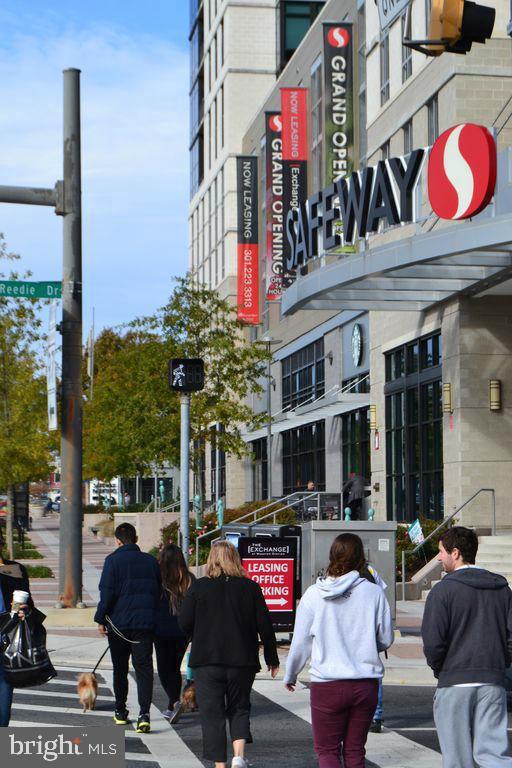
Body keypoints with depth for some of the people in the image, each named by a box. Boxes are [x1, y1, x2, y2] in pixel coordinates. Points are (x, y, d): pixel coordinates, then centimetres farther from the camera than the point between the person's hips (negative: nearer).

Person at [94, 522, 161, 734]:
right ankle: (144, 714, -14)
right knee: (144, 667, -1)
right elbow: (158, 592, 14)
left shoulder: (113, 560, -6)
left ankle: (120, 712, 22)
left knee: (120, 668, 12)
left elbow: (107, 593, -11)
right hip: (146, 622, 2)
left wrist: (100, 619, -3)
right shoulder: (150, 561, 7)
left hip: (119, 622, -2)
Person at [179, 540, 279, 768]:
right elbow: (264, 625, 1)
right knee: (239, 708, 16)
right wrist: (272, 658, 10)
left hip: (207, 661, -2)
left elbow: (184, 623, -4)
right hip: (243, 661, 2)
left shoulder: (198, 587, -3)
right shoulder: (250, 587, 1)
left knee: (212, 714, 6)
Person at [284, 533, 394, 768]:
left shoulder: (314, 594, -6)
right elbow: (386, 639, 3)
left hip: (327, 685, -2)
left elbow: (300, 642, 1)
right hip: (366, 684, 2)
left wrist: (290, 676, 18)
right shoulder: (374, 593, -5)